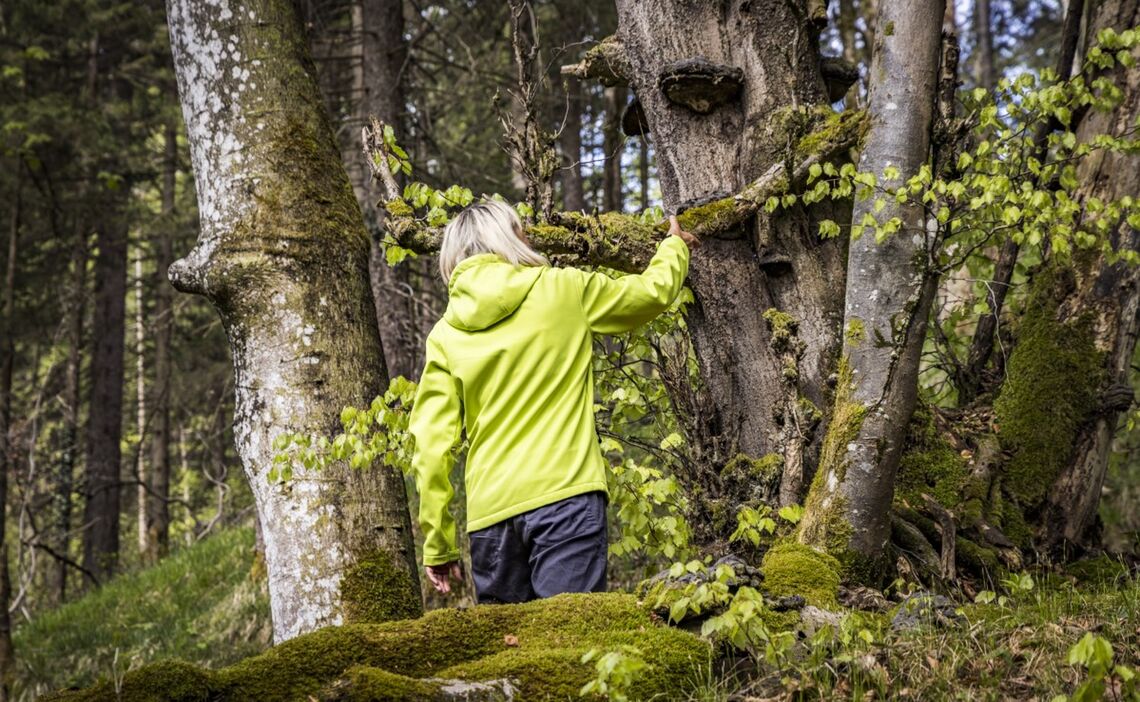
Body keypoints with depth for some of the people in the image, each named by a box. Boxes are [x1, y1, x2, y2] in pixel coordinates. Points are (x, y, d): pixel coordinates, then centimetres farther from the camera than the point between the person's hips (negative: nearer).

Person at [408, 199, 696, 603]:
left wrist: (437, 546, 9)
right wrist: (675, 246, 42)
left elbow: (431, 447, 3)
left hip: (490, 513, 3)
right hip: (565, 495, -3)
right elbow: (654, 292, 20)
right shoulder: (562, 289, 4)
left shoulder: (445, 335, 9)